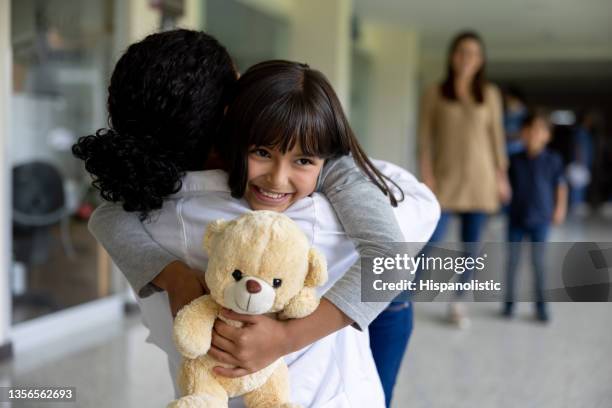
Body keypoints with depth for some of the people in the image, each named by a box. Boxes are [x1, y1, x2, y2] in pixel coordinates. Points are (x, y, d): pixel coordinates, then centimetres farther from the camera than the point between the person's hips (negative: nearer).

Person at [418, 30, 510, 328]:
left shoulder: (490, 94, 8)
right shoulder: (435, 94, 1)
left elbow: (496, 136, 9)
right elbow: (425, 137, -2)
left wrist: (501, 175, 5)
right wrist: (426, 175, -10)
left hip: (479, 179, 2)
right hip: (445, 178, -2)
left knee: (471, 244, 6)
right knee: (431, 241, -10)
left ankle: (458, 304, 19)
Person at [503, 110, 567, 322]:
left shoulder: (553, 160, -4)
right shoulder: (514, 160, 0)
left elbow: (560, 186, 3)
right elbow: (506, 183, 7)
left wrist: (560, 208, -4)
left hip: (540, 219, -2)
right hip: (516, 217, 2)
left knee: (538, 260, 1)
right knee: (513, 259, 6)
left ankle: (540, 304, 14)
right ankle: (509, 301, 19)